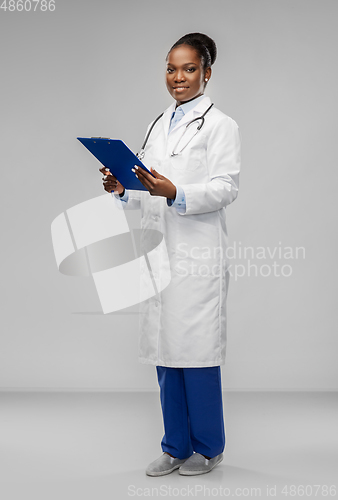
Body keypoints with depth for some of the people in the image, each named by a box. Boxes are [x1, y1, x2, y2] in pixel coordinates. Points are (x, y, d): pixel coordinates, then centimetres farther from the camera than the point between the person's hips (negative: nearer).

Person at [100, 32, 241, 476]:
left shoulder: (219, 124, -2)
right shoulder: (159, 125, 19)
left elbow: (226, 189, -12)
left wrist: (174, 192, -25)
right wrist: (123, 190, -1)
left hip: (199, 256, -6)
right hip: (160, 253, 6)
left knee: (198, 353, -1)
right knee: (166, 353, 9)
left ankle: (207, 447, 16)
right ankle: (176, 446, 22)